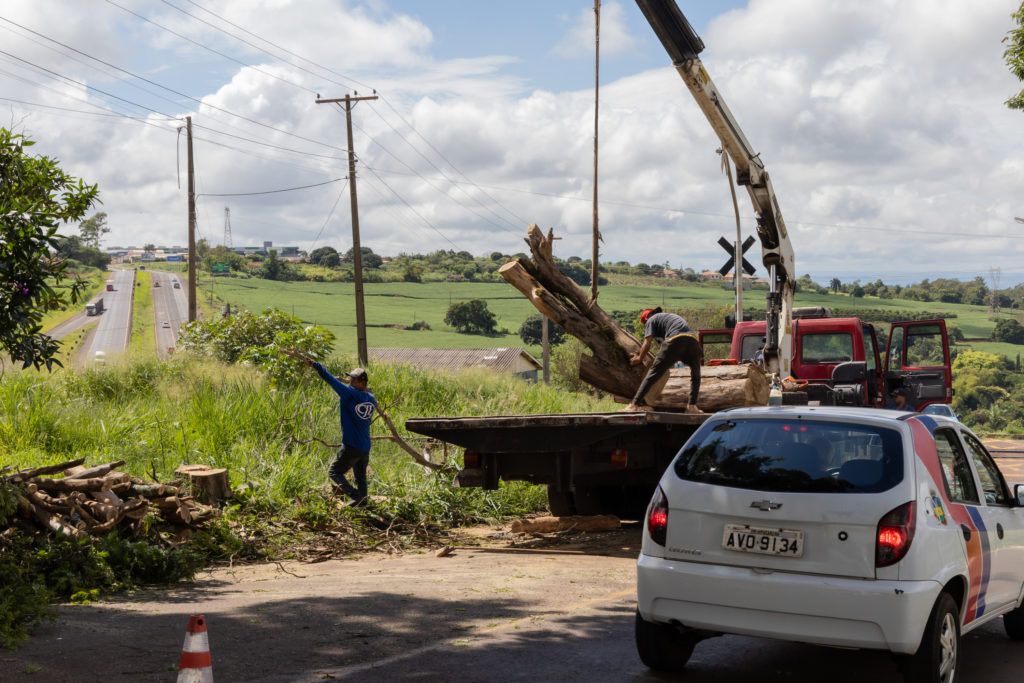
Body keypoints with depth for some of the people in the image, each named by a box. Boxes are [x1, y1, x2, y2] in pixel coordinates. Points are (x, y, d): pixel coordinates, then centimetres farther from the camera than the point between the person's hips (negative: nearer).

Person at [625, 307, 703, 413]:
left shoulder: (651, 320, 21)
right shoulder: (674, 316, 42)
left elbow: (647, 343, 11)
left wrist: (639, 359, 25)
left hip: (675, 341, -5)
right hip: (692, 339, 5)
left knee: (653, 373, -2)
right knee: (695, 376, 25)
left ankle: (635, 404, -8)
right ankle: (692, 406, 13)